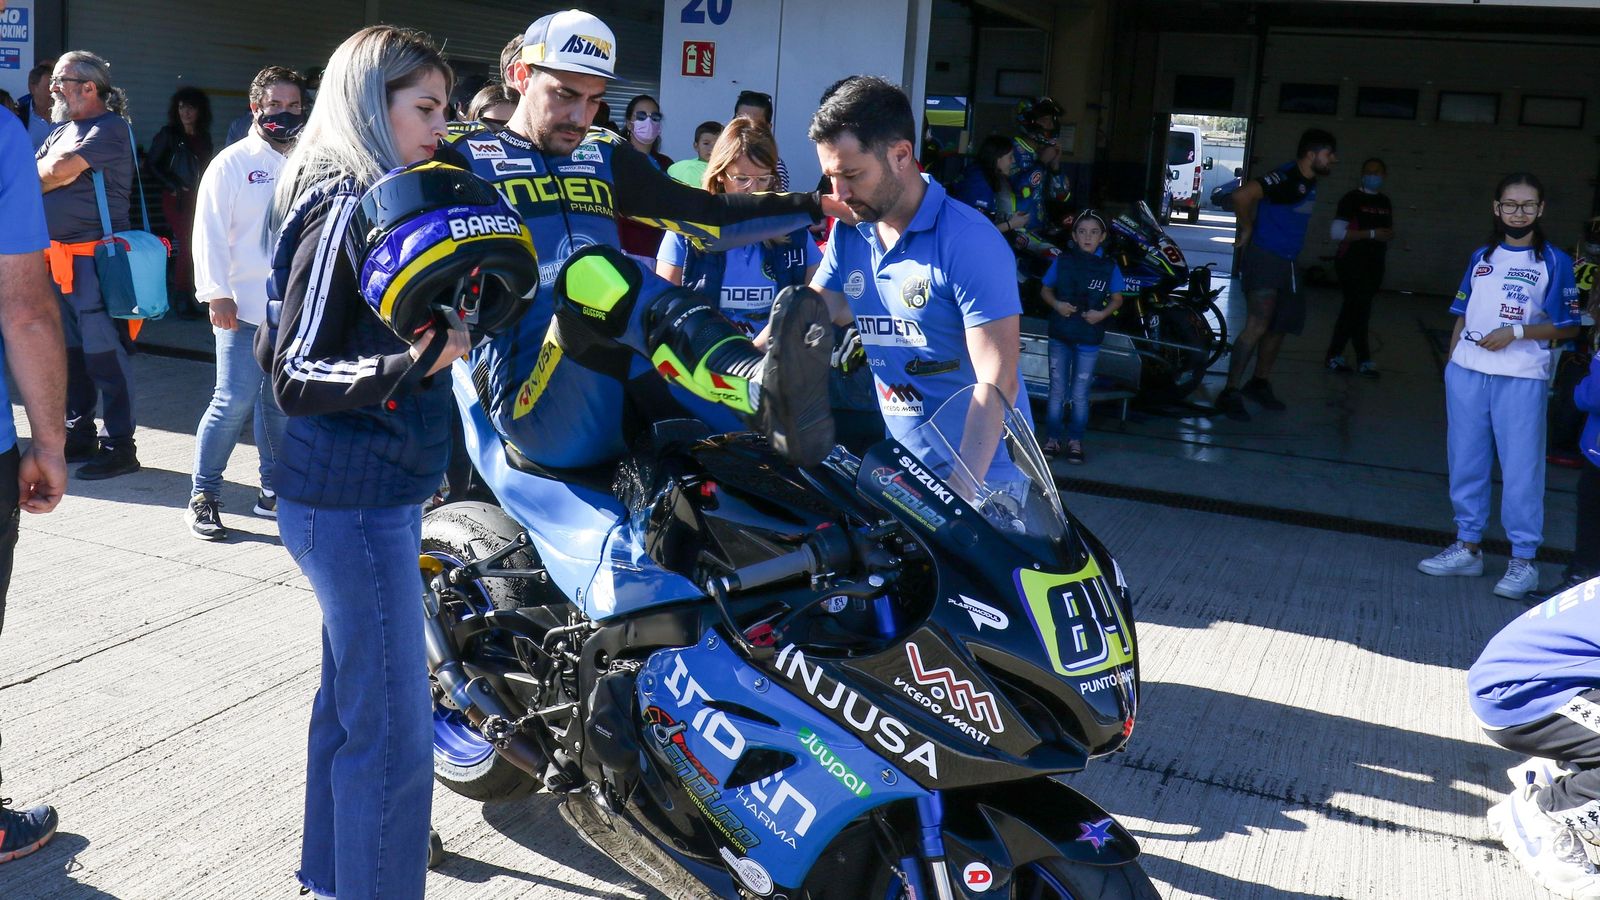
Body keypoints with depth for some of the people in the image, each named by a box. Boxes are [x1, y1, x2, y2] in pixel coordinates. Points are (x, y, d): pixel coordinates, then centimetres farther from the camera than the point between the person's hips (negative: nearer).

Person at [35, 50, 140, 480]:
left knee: (102, 353, -7)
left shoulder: (109, 128, -9)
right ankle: (79, 435, 25)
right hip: (58, 258, 9)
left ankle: (120, 446, -1)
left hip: (92, 259, -9)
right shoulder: (63, 131, 20)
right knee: (70, 351, 15)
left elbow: (59, 171, -17)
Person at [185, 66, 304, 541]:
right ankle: (202, 497, 5)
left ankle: (273, 490, 23)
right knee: (233, 402, -7)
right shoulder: (233, 163, -1)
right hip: (245, 307, -4)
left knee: (283, 404, 11)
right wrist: (217, 294, -12)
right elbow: (209, 233, -5)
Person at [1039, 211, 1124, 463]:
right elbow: (1045, 289, 6)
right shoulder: (1062, 261, -3)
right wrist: (1056, 304, -14)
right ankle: (1053, 438, 17)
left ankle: (1075, 441, 20)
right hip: (1060, 335, 1)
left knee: (1080, 394, 7)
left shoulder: (1109, 266, -5)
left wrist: (1103, 313, -15)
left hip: (1089, 338, -1)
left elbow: (1117, 299, 4)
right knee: (1057, 390, 7)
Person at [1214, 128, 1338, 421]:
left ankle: (1259, 383, 32)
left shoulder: (1310, 182, 10)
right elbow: (1242, 196, -31)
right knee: (1257, 325, -17)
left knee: (1279, 327, 17)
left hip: (1286, 263, 10)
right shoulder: (1285, 178, -19)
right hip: (1264, 259, -10)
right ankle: (1231, 392, -14)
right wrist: (1247, 228, -16)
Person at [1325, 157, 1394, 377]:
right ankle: (1364, 359, 0)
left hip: (1374, 264, 7)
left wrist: (1389, 235, 1)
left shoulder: (1385, 202, 14)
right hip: (1352, 262, -7)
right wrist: (1372, 234, -19)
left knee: (1353, 309, 9)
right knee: (1359, 309, -9)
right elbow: (1336, 232, -17)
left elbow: (1387, 230, 27)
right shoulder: (1352, 199, -8)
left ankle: (1334, 354, 17)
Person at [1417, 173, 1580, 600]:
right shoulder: (1482, 257, 13)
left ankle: (1523, 561, 4)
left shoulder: (1553, 261, 1)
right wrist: (1452, 365, 9)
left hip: (1521, 378, -4)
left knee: (1521, 469, -3)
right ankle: (1467, 548, 21)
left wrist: (1516, 332, -13)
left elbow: (1566, 327, 0)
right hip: (1466, 373, 5)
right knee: (1466, 463, 10)